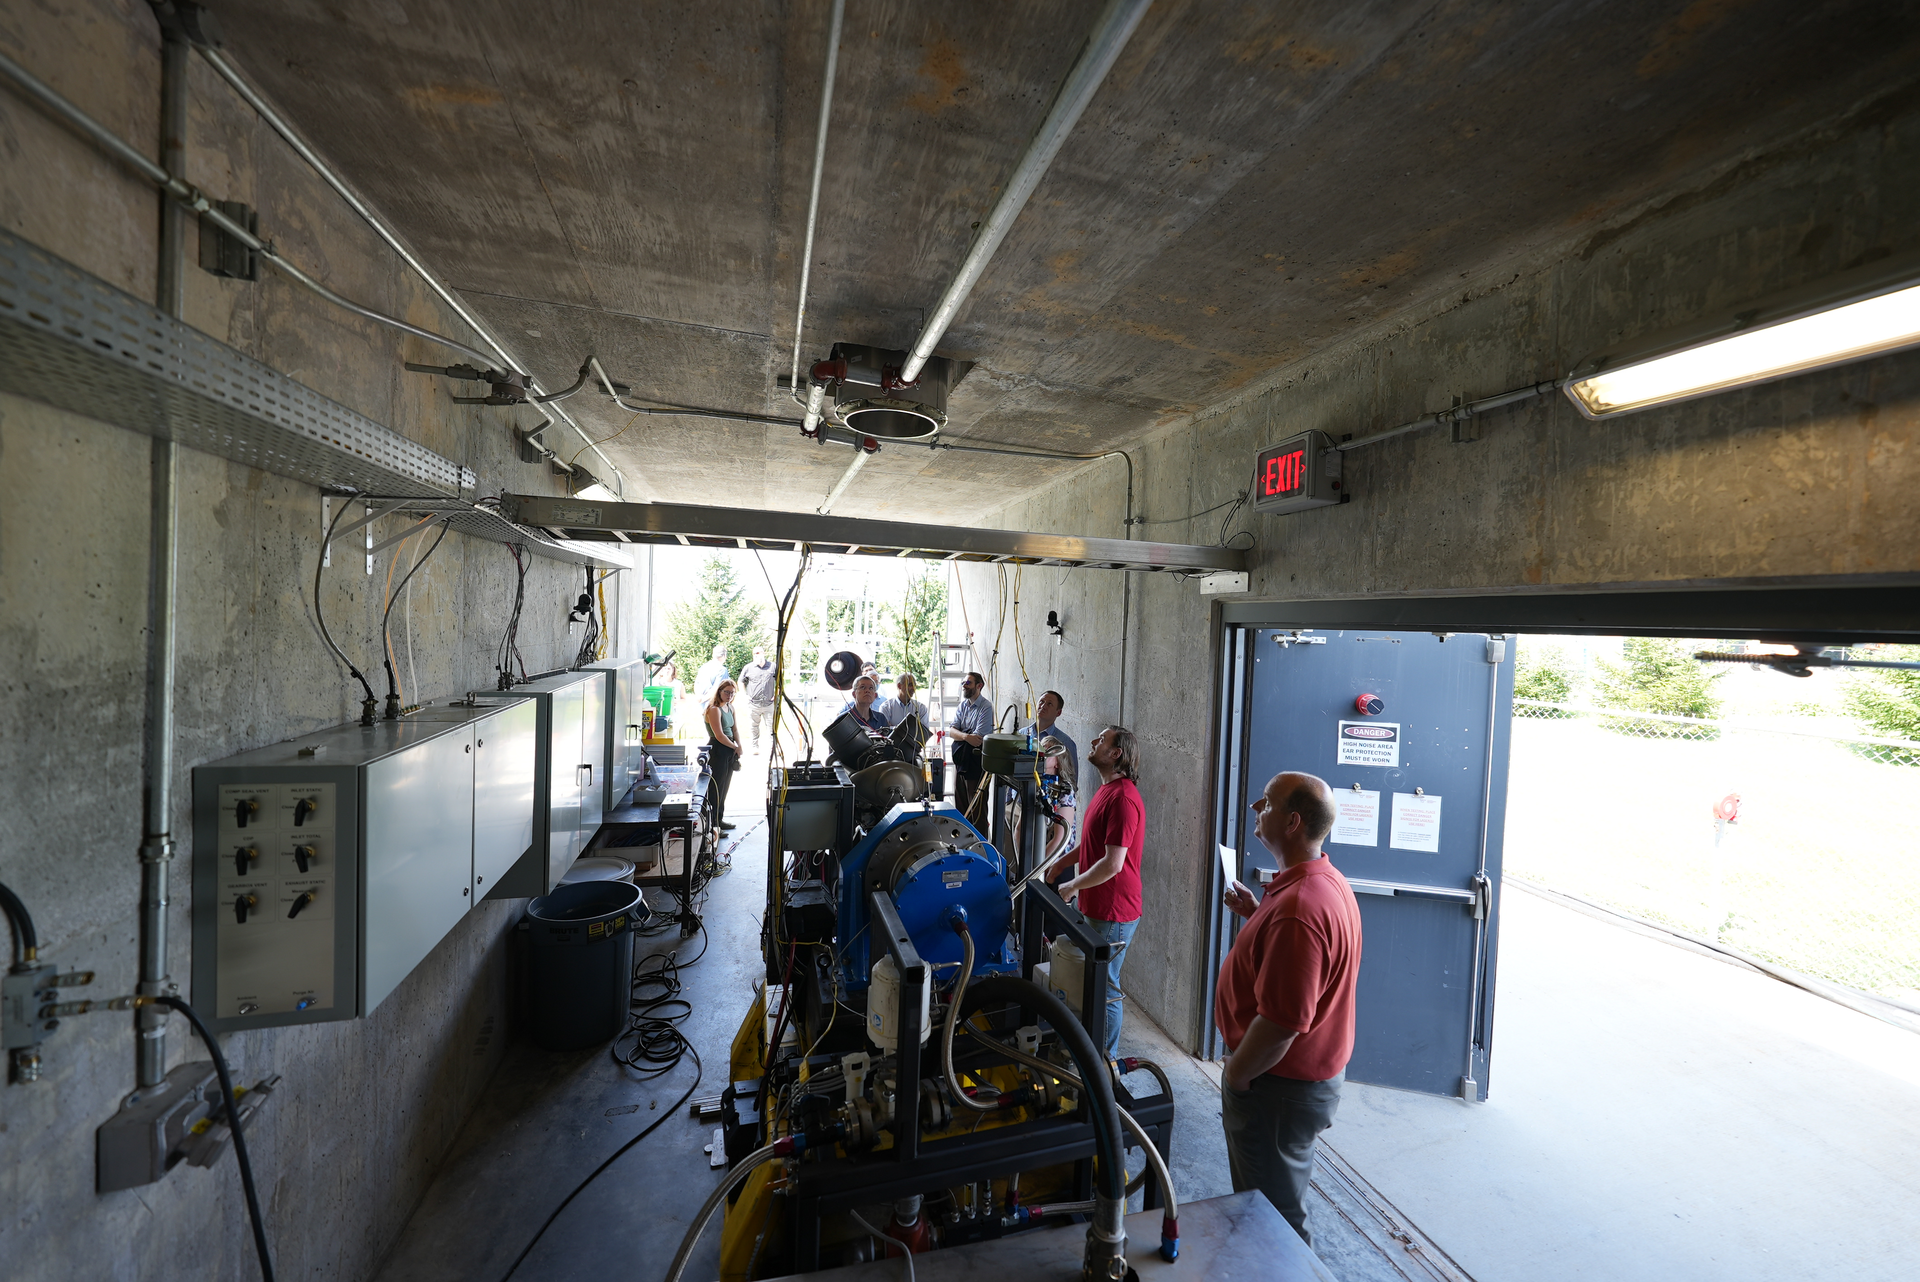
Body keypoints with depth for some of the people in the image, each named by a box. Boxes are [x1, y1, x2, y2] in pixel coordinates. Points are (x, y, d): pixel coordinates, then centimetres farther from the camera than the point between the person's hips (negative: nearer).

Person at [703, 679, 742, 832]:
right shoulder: (714, 709, -17)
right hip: (718, 750, -9)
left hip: (729, 750, 9)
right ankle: (713, 824, 5)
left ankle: (719, 819, 28)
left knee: (724, 787, 16)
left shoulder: (730, 707, 10)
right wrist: (735, 747, -7)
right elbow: (719, 736, -20)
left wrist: (739, 746, 0)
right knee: (716, 788, -3)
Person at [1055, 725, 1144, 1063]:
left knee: (1105, 989, 6)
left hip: (1113, 914, -10)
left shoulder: (1123, 798, -25)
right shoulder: (1107, 789, 9)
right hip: (1096, 908, 10)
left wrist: (1072, 886, -15)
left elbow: (1113, 863, -27)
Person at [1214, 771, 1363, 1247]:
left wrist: (1235, 1077, -16)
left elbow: (1282, 1022, -31)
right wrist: (1255, 913, 4)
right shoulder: (1329, 882, 1)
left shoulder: (1298, 908, -34)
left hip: (1280, 1086, -10)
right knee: (1278, 1197, 29)